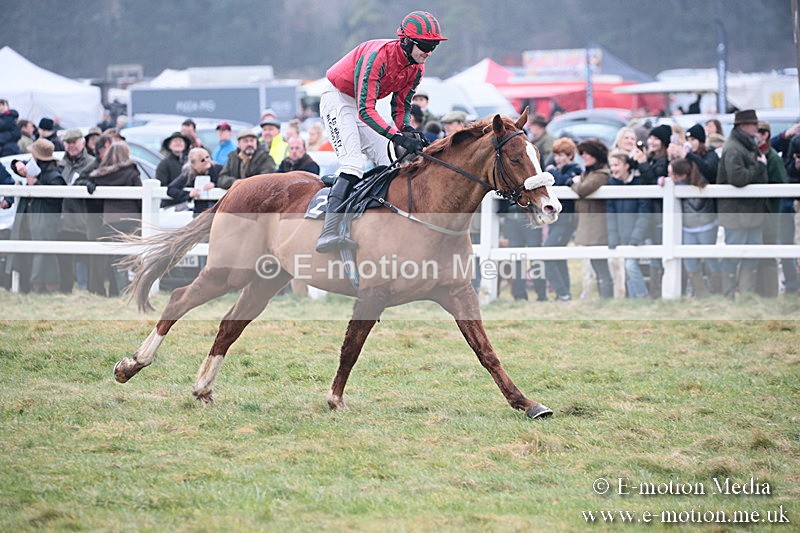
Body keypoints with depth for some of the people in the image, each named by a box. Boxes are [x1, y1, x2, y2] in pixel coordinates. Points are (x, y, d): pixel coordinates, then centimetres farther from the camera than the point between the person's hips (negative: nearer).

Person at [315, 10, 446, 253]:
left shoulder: (416, 66, -7)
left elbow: (401, 104, 6)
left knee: (388, 165, 1)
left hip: (364, 104, 9)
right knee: (352, 164, -25)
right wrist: (398, 137, -45)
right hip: (338, 99, -9)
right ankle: (328, 234, -36)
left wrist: (407, 130, -16)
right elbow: (365, 110, -36)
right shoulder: (379, 56, -32)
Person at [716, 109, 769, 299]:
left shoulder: (751, 146, 15)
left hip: (754, 210, 10)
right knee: (733, 255, -4)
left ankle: (748, 295, 21)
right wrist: (759, 167, -16)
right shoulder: (733, 149, -16)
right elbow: (737, 177, -27)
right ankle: (728, 296, 2)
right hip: (737, 211, -10)